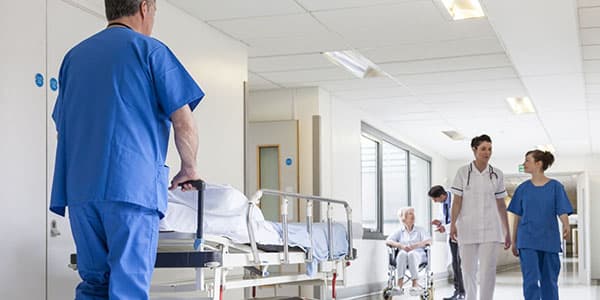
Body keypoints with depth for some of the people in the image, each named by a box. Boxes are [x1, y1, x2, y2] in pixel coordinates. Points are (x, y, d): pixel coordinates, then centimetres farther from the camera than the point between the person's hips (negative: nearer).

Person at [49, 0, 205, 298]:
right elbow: (183, 122, -3)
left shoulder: (74, 56, 20)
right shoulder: (149, 50, 3)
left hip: (79, 188, 5)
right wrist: (189, 169, 12)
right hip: (133, 185, -5)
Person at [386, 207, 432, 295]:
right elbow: (388, 241, 3)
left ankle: (415, 284, -43)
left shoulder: (420, 230, 17)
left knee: (412, 254, -37)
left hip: (418, 255, -1)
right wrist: (401, 246, -16)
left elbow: (428, 241, 0)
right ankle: (400, 283, -43)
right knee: (402, 253, -36)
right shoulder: (399, 231, 18)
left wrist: (414, 246, -17)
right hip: (403, 257, 1)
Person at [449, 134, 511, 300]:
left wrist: (507, 231, 10)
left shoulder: (497, 174, 6)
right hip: (467, 228, 0)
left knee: (488, 271, -8)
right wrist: (452, 223, -13)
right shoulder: (463, 172, 2)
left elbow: (501, 205, 10)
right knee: (468, 270, 6)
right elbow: (457, 200, -1)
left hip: (490, 230, 0)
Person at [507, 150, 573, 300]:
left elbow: (563, 212, -6)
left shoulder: (555, 186, 1)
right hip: (527, 241, 1)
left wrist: (566, 226, -27)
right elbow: (517, 217, 10)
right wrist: (514, 241, 10)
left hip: (549, 241, 0)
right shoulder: (523, 188, 6)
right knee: (531, 280, -9)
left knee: (549, 281, 7)